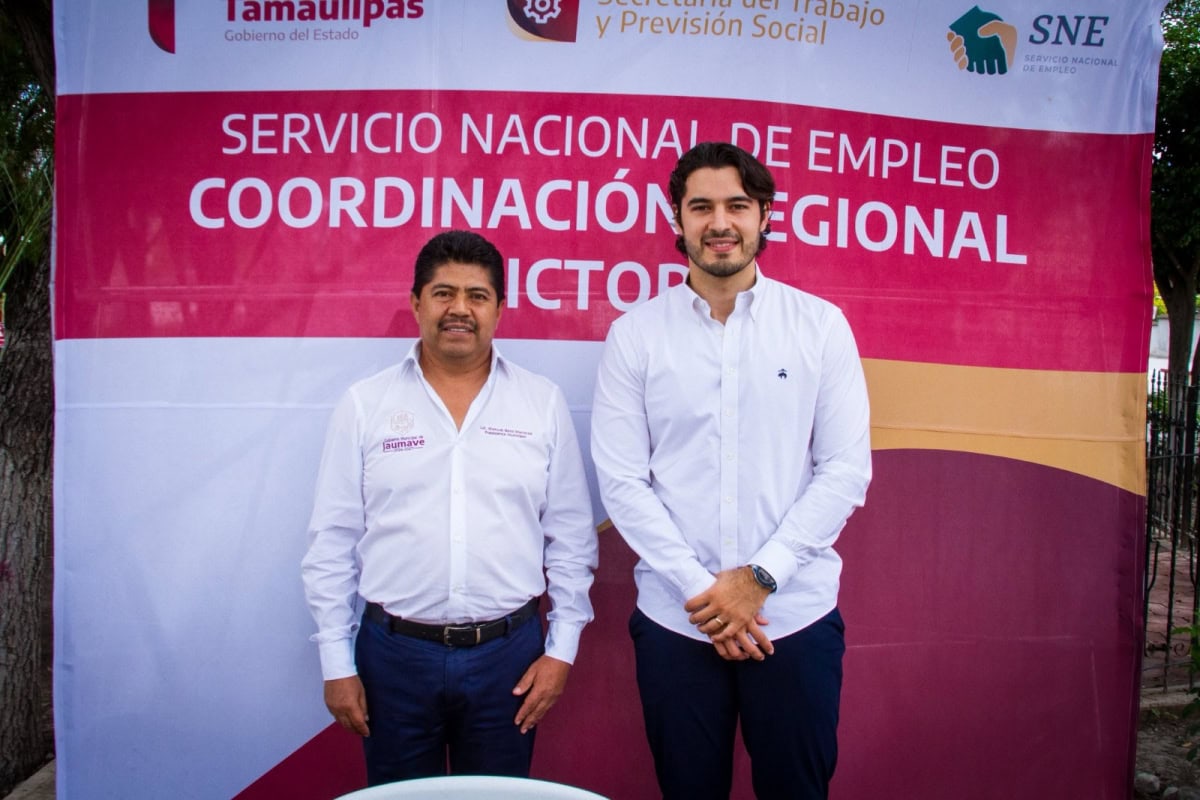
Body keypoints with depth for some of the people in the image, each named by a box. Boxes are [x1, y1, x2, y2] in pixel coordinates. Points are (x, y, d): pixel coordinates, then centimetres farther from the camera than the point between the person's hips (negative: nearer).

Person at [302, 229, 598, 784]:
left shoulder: (543, 402, 0)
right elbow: (331, 545, 1)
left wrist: (562, 649, 0)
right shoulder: (364, 404, -1)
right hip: (394, 653, 0)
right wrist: (337, 663, 0)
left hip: (509, 652, 1)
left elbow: (571, 540, 2)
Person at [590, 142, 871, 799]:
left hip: (796, 615, 0)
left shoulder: (821, 325, 0)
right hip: (675, 620, 0)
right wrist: (700, 588, -10)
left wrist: (759, 577, -10)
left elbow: (846, 468, -3)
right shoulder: (634, 334, 0)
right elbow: (622, 481, -4)